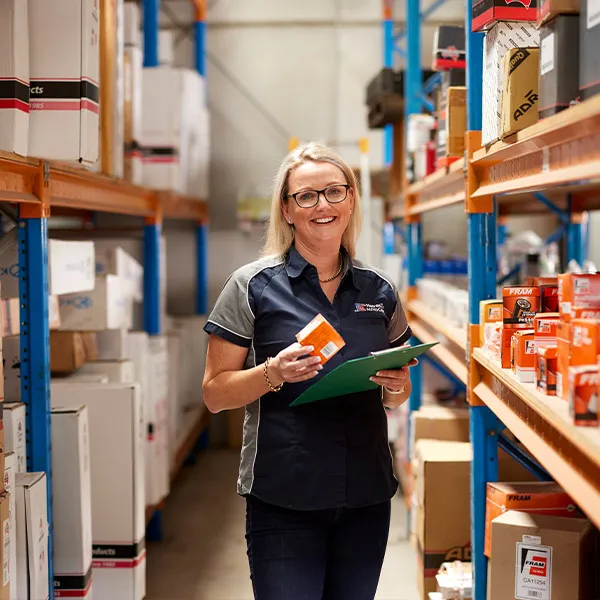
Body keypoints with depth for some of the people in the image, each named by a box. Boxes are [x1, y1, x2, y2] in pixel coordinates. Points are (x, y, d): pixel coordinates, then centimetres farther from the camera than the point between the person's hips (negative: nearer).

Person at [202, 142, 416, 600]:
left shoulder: (379, 291, 8)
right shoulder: (253, 286, -3)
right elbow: (215, 395, -3)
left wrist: (395, 386, -5)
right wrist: (275, 373, -20)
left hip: (366, 496, 4)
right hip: (284, 497, -4)